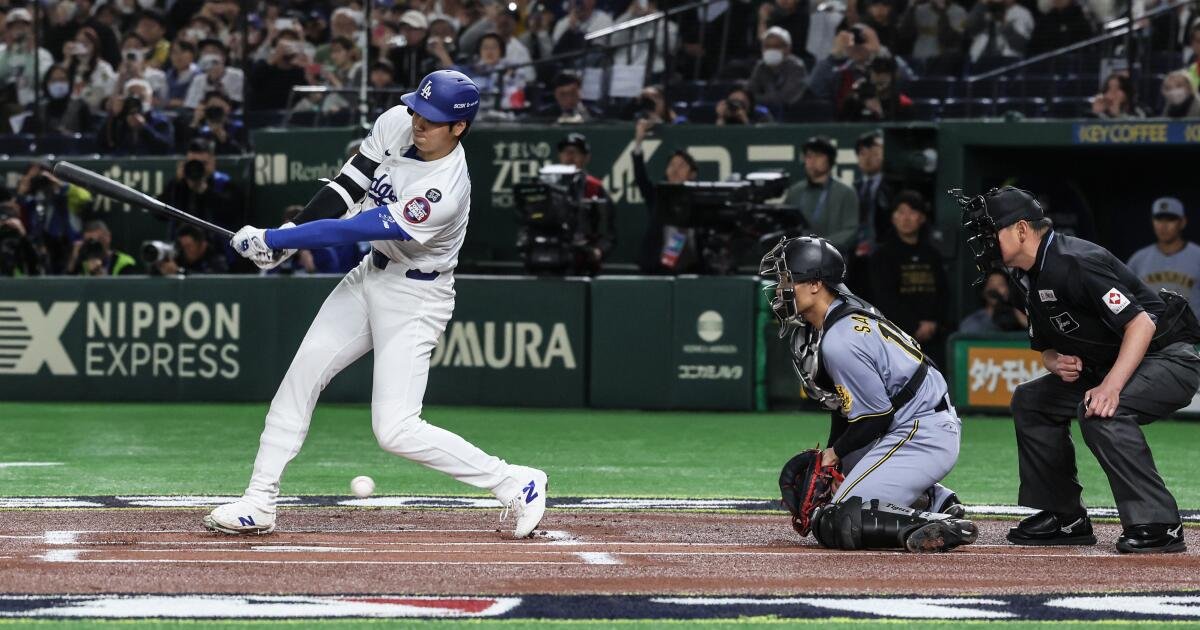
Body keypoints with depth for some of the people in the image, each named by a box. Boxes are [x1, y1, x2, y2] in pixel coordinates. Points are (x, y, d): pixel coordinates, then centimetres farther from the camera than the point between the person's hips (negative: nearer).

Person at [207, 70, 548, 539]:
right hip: (370, 277, 8)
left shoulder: (444, 193, -32)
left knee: (395, 430, -14)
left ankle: (516, 485, -3)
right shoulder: (396, 124, -9)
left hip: (415, 298, -8)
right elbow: (347, 187, 0)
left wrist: (270, 239, -22)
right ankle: (258, 503, 8)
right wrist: (288, 236, -11)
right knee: (301, 376, 2)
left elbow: (353, 230, -29)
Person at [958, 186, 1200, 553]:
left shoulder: (1074, 263, -25)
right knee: (1030, 399, 11)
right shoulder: (1030, 278, 6)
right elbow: (1046, 347, 16)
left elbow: (1141, 322, -29)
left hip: (1169, 358, -11)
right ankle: (1065, 518, 13)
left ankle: (1158, 524, -27)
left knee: (1099, 411, -34)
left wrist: (1111, 386, -38)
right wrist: (1057, 363, -9)